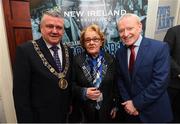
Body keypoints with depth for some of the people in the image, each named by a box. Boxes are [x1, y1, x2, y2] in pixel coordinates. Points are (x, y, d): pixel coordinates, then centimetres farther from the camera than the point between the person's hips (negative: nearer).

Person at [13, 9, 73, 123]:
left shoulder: (68, 51, -2)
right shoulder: (25, 50, -17)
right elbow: (20, 91, -16)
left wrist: (70, 104, 8)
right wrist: (26, 119, -14)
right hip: (39, 116, -4)